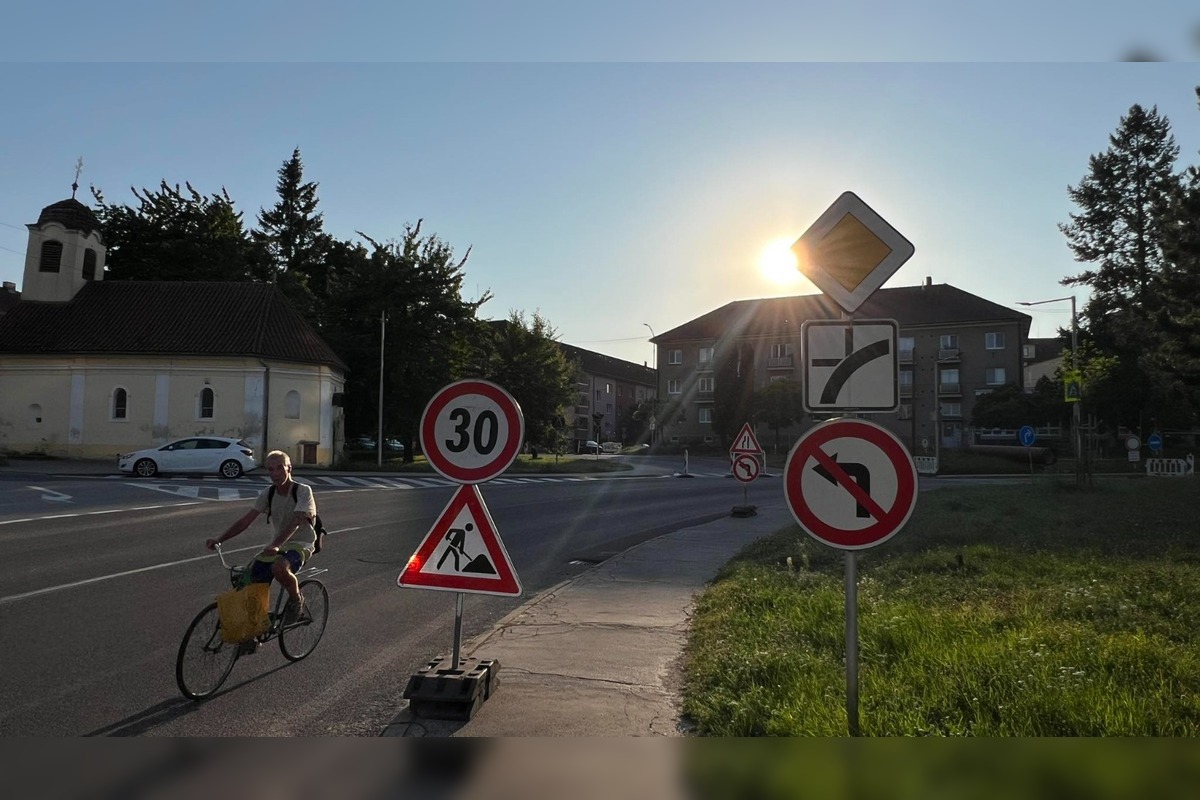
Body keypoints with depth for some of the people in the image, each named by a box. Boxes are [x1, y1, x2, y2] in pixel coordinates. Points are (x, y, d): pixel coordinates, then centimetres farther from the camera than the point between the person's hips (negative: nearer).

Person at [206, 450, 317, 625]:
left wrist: (276, 545, -43)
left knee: (279, 567, -36)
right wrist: (218, 539, -14)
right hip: (276, 545, 6)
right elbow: (245, 520, -1)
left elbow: (295, 522, -28)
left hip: (301, 544, -6)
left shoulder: (303, 491, -14)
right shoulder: (268, 493, 3)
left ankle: (296, 600, -7)